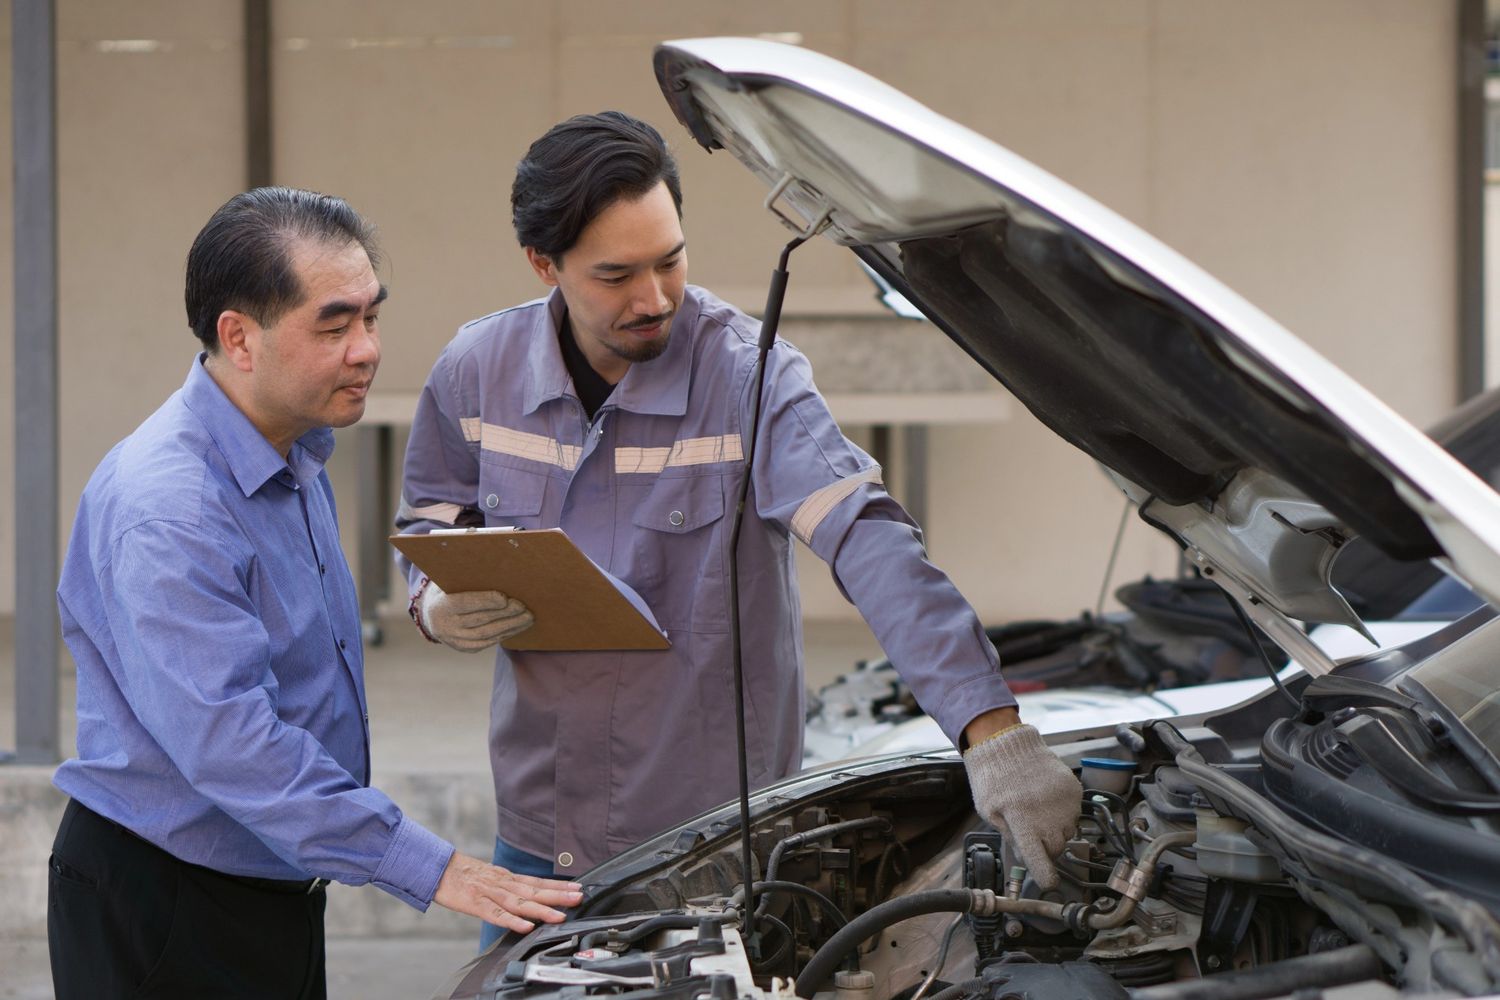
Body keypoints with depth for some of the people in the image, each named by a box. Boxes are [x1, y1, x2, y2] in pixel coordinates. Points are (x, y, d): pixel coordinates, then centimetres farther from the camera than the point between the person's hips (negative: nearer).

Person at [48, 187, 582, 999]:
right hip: (160, 913, -9)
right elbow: (229, 743, -32)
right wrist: (431, 869, -32)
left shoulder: (297, 460, 8)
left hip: (277, 895, 9)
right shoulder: (163, 513, -25)